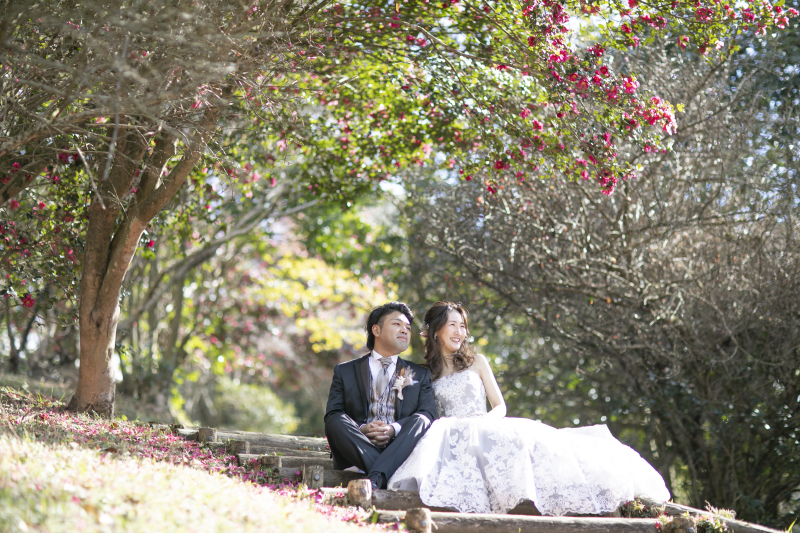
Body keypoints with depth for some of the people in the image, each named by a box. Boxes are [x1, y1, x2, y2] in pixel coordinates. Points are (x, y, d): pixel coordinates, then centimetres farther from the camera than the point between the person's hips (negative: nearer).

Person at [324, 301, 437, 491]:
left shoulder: (420, 374, 22)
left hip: (399, 450, 1)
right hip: (357, 450, 0)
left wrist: (393, 429, -16)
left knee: (420, 420, -29)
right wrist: (361, 429, -15)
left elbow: (428, 414, 5)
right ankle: (389, 478, -42)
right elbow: (332, 414, 7)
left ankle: (375, 479, -48)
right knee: (336, 422, -29)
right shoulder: (345, 371, 20)